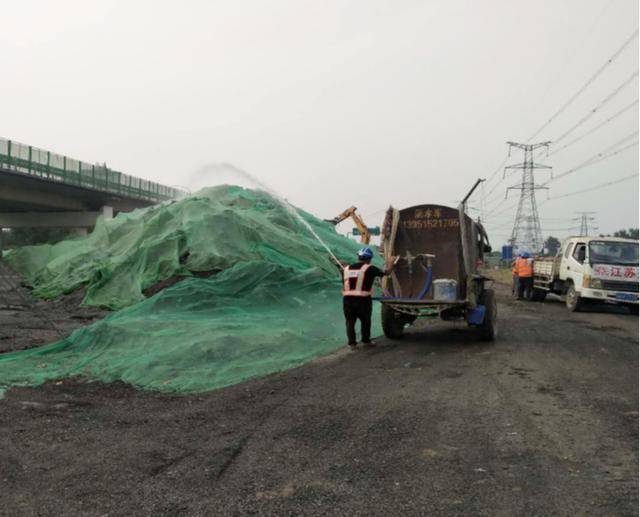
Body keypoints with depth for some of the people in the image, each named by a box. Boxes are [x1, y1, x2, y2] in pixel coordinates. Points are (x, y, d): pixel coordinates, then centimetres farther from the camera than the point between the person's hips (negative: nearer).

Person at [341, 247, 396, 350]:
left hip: (347, 299, 3)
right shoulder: (369, 268, -2)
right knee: (365, 321, 14)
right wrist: (391, 264, 23)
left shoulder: (346, 269, 13)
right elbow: (385, 272, 6)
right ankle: (366, 341, 25)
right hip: (363, 299, -3)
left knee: (350, 322, 12)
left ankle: (351, 343, 12)